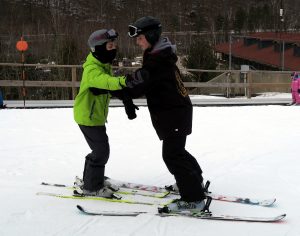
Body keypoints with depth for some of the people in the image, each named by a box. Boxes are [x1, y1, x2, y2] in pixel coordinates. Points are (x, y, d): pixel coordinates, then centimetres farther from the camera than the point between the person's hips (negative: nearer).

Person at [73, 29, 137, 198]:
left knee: (100, 149, 19)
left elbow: (110, 84, 12)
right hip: (88, 116, -10)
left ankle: (91, 179, 36)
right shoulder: (92, 69, -27)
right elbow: (105, 81, -48)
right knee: (102, 151, -6)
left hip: (97, 115, 10)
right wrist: (123, 81, -66)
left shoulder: (105, 65, 6)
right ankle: (91, 187, 7)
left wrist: (127, 101, 1)